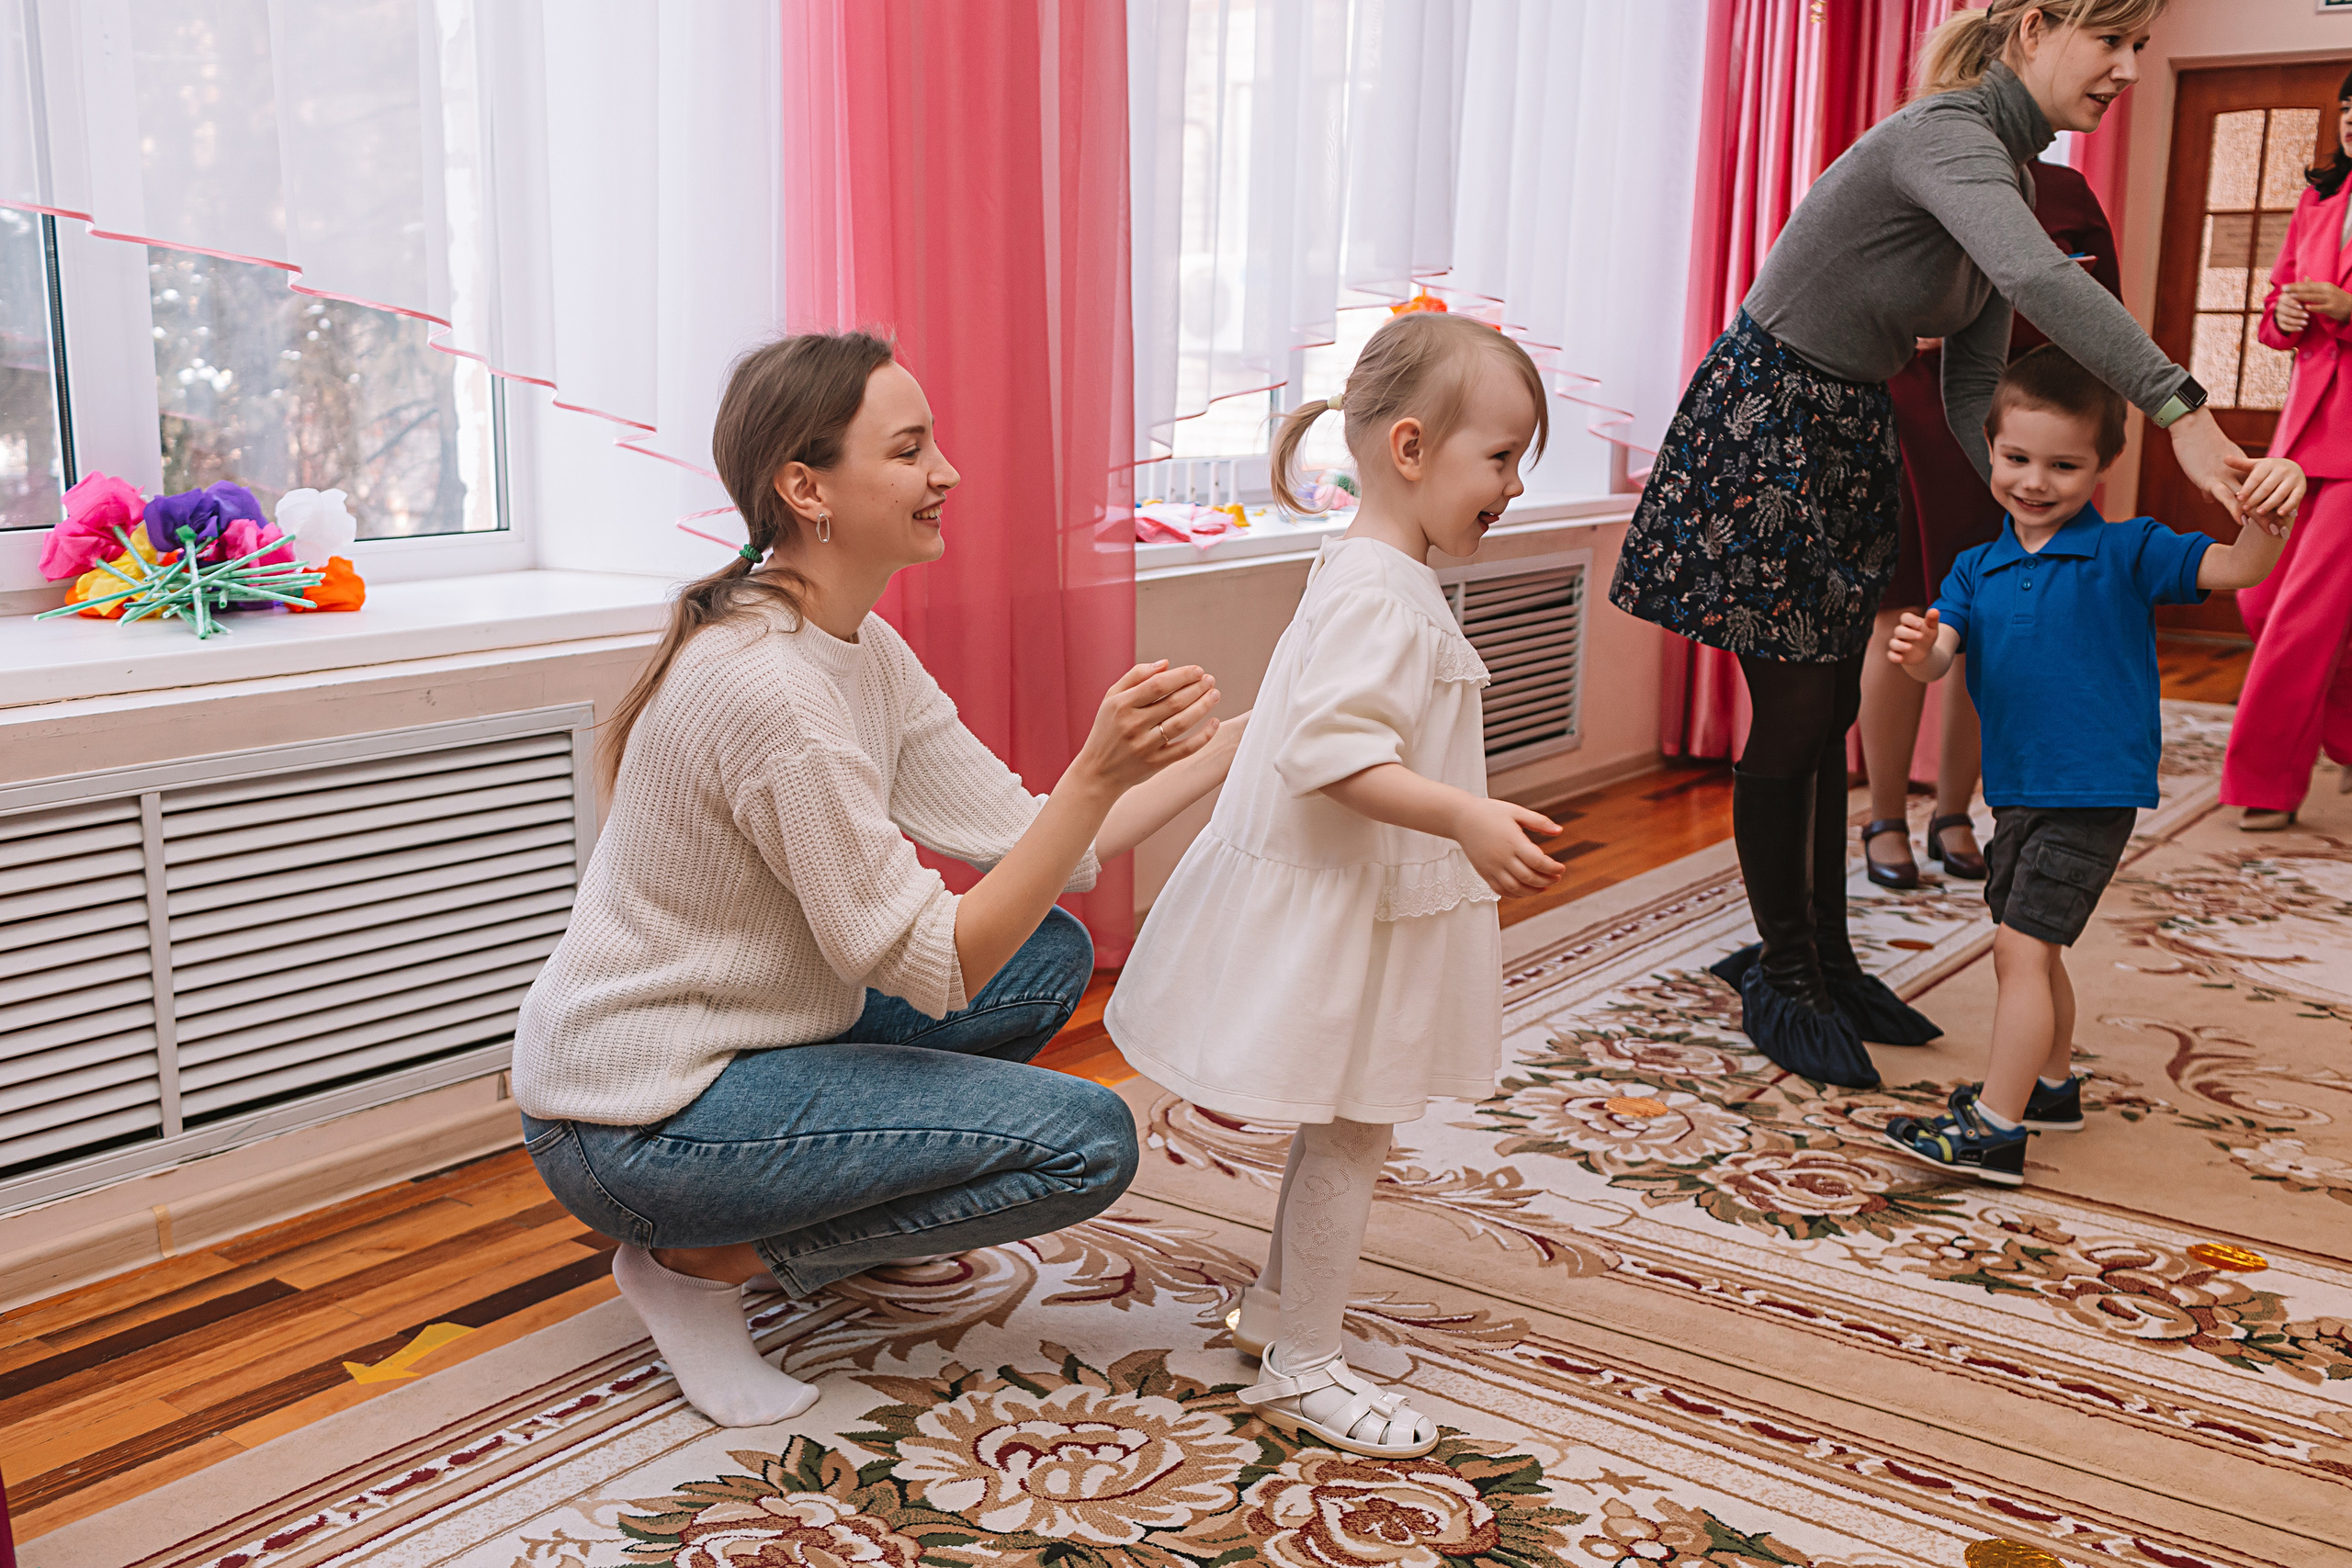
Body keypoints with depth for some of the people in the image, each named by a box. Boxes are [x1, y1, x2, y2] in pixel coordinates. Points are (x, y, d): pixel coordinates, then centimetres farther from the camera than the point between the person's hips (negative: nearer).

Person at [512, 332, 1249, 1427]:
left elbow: (1025, 842, 1)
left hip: (740, 1039, 9)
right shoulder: (768, 686, -26)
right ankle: (703, 1263, -2)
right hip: (632, 1128, -9)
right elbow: (934, 968, -24)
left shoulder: (865, 650, 3)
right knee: (1088, 1141, -12)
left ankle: (841, 1199, 12)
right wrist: (1099, 770, -30)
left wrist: (1236, 744, 0)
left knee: (1051, 955, 7)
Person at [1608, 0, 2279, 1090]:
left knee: (1829, 718, 13)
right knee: (1792, 717, -2)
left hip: (1845, 438, 9)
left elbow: (1970, 392, 7)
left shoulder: (2006, 177, 9)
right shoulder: (1943, 134, -20)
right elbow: (2039, 279, -41)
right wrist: (2180, 410, -46)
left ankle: (1821, 957, 26)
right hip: (1762, 429, -9)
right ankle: (1781, 982, 14)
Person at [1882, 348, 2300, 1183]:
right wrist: (1917, 651, -31)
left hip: (2093, 794, -6)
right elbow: (1938, 655, -7)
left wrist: (2270, 510, -39)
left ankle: (1995, 1128, -5)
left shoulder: (2125, 553, -8)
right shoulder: (1977, 570, 5)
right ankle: (2051, 1085, 39)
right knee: (2031, 950, 20)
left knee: (2022, 947, -11)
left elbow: (2235, 569, -18)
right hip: (2016, 792, 6)